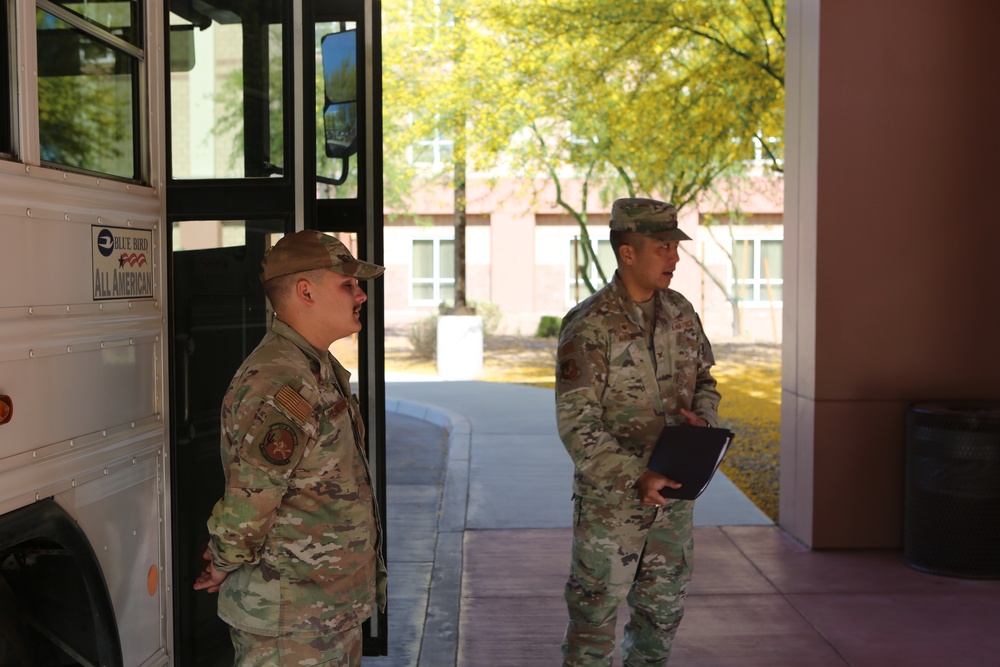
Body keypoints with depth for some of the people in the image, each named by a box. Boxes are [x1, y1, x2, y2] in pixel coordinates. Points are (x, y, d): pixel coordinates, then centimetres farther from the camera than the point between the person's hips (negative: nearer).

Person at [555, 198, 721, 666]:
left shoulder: (681, 313, 4)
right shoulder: (589, 325, -16)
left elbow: (704, 380, 16)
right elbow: (575, 423, -19)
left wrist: (703, 418, -6)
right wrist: (635, 477, -25)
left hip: (673, 492, 6)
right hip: (611, 498, -6)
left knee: (663, 609, 18)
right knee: (596, 612, 5)